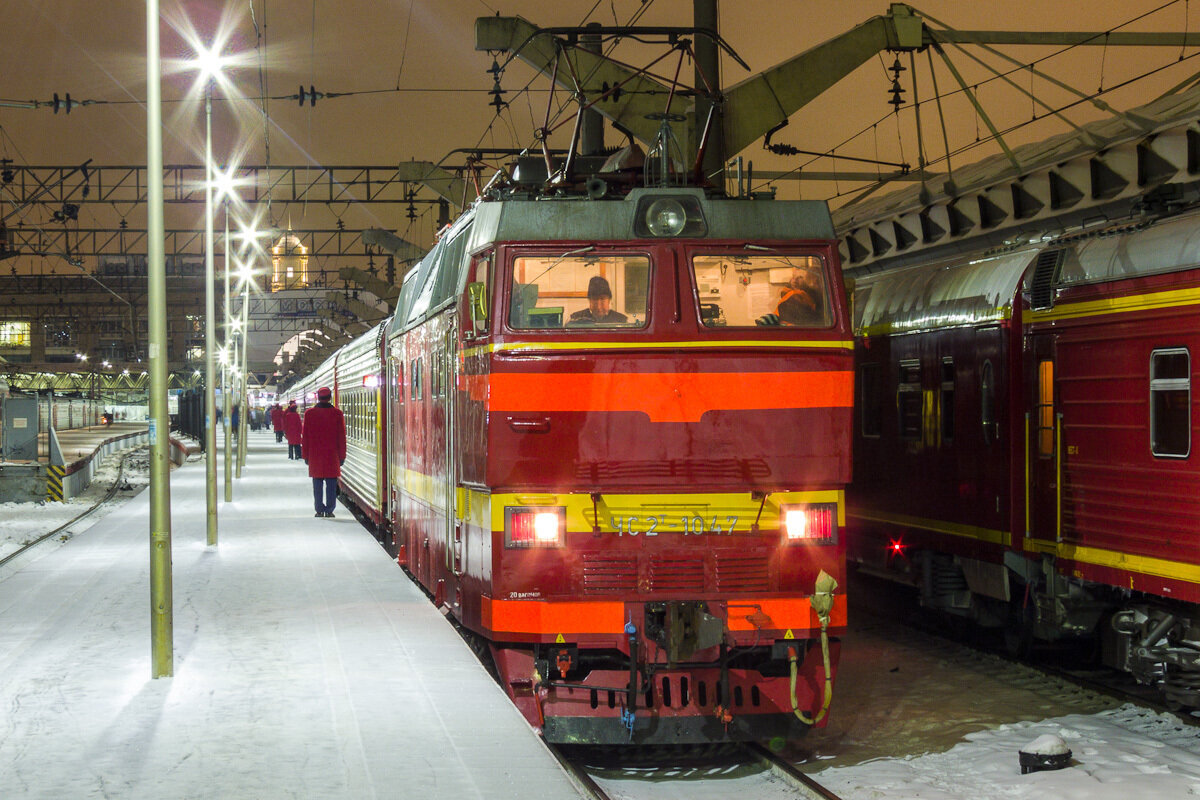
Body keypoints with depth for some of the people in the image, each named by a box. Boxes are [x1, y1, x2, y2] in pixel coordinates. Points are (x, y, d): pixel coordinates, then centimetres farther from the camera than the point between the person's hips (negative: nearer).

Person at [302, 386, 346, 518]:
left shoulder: (309, 413, 0)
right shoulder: (337, 413, -2)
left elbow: (306, 437, 4)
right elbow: (341, 437, 0)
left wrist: (306, 456, 10)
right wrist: (342, 456, 6)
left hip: (315, 455, 1)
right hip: (332, 455, -1)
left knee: (317, 484, 7)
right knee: (331, 483, 3)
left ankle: (319, 509, 7)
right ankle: (329, 510, 1)